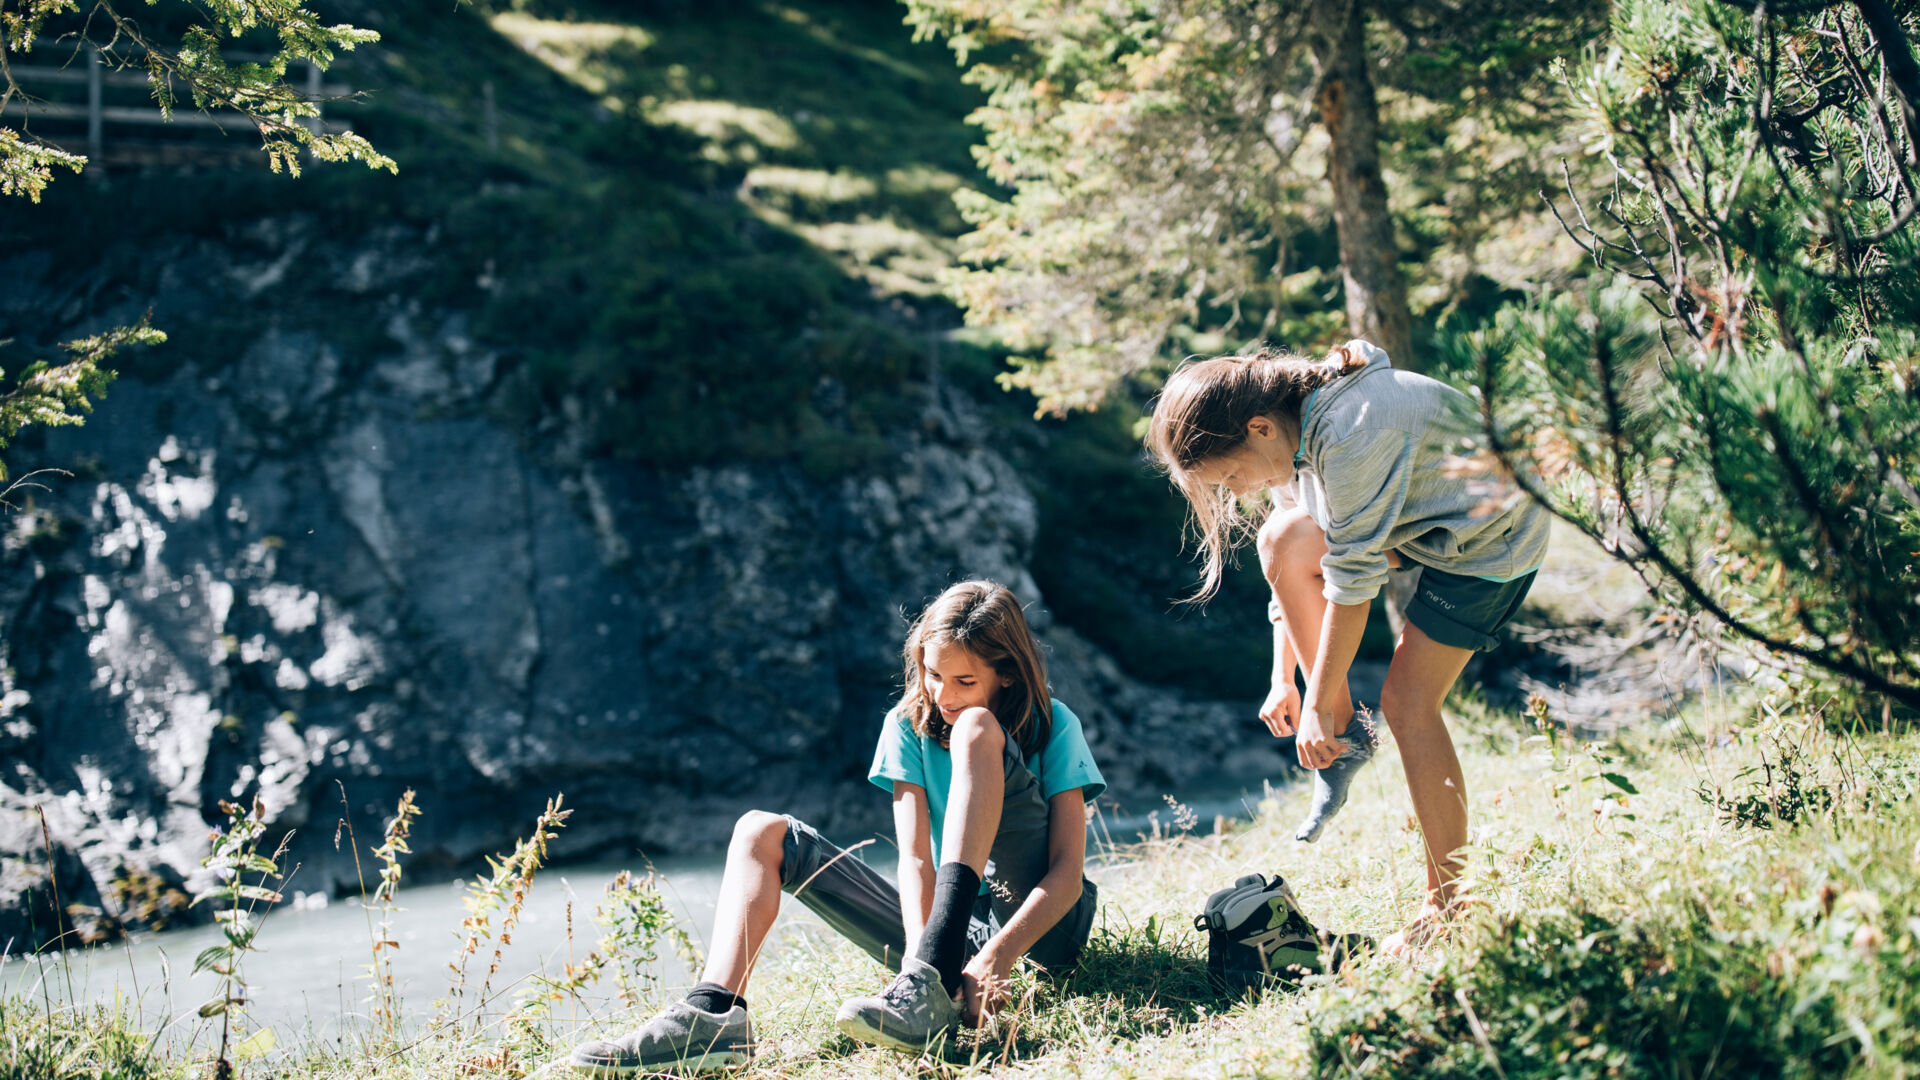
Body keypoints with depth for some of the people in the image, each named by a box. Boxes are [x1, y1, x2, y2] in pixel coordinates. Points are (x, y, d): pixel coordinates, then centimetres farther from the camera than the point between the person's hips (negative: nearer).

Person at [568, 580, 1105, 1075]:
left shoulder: (1054, 728, -7)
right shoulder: (909, 725, 1)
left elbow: (1069, 871, -15)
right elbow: (915, 858, -11)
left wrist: (995, 957, -33)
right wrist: (918, 950, -31)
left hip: (1038, 925, -4)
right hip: (945, 927, 5)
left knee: (976, 729, -25)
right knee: (761, 832, -3)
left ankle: (929, 986, -40)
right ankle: (713, 1013, -29)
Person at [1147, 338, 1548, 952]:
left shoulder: (1350, 435, -33)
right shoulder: (1292, 427, -5)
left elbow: (1353, 579, -28)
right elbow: (1296, 570, 5)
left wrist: (1318, 705, -22)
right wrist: (1284, 680, 4)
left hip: (1490, 542, -8)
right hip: (1422, 523, 8)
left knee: (1407, 705, -12)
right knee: (1281, 540, -11)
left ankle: (1446, 908, 0)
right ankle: (1345, 731, -1)